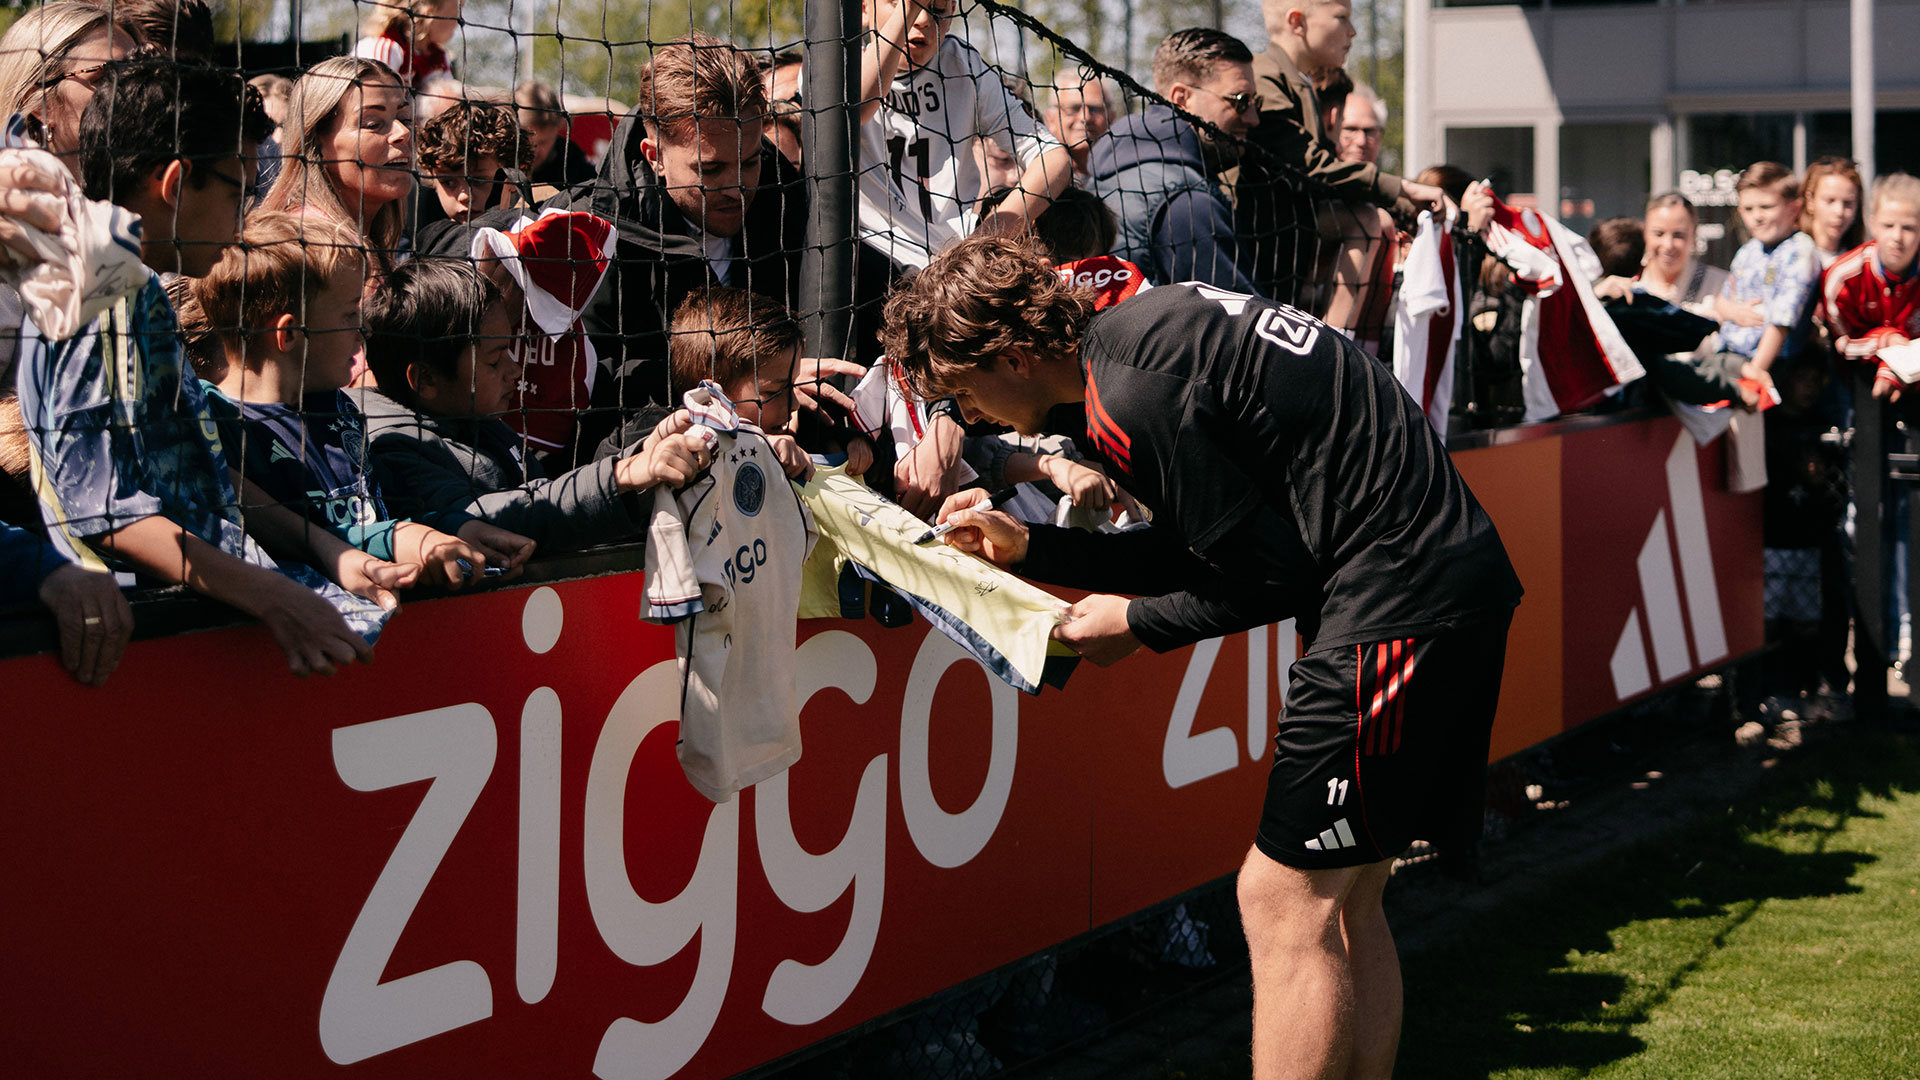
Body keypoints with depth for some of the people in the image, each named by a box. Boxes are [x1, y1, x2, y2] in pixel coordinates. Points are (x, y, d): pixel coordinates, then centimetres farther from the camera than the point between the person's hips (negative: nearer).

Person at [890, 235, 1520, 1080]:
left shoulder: (1130, 396, -17)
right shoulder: (1139, 327, 13)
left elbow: (1275, 575, -13)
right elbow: (1206, 549, 20)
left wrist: (1138, 624, 1)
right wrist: (1027, 548, 18)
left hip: (1399, 598, -10)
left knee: (1285, 902, -5)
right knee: (1343, 900, 15)